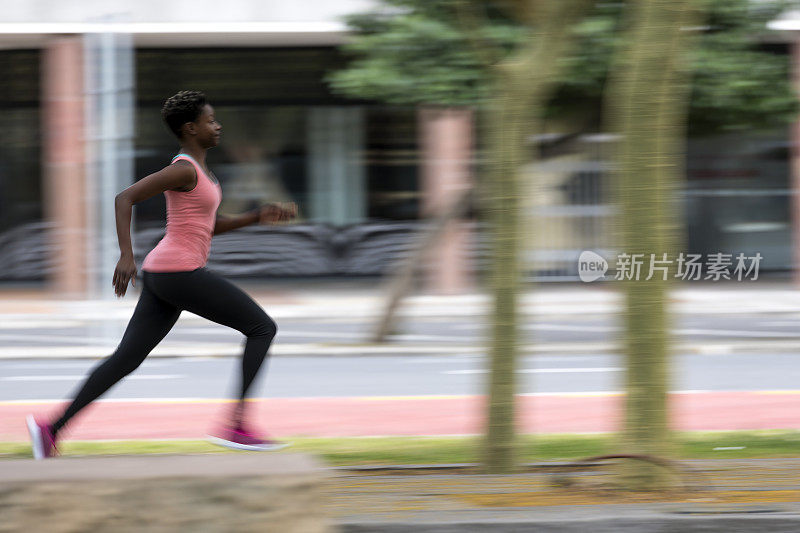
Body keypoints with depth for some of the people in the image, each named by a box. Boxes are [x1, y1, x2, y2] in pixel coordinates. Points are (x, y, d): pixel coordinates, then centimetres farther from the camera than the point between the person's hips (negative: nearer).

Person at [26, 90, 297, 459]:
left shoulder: (195, 168, 18)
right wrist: (126, 256, -25)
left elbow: (209, 227, 25)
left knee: (125, 360, 8)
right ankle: (235, 425, -7)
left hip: (161, 277, 10)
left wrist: (259, 217, 15)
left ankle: (51, 428, 2)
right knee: (263, 328, -2)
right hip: (180, 273, -10)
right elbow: (124, 198, -19)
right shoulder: (183, 170, -12)